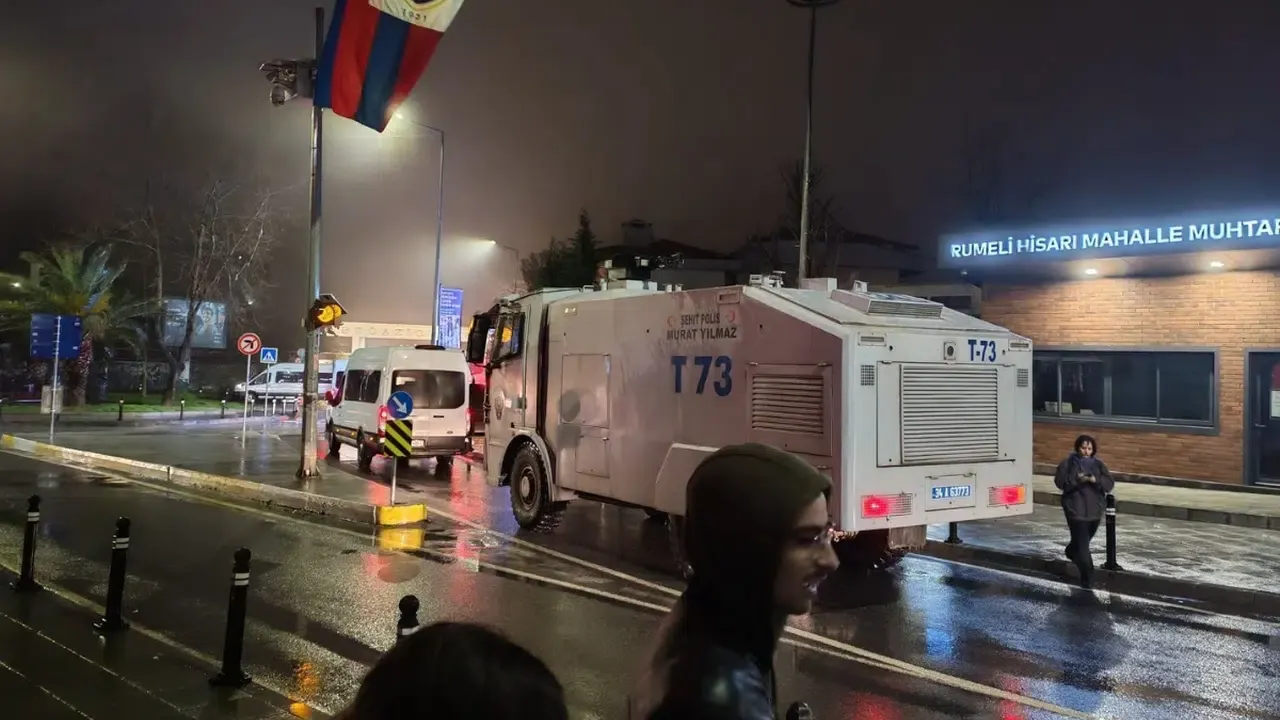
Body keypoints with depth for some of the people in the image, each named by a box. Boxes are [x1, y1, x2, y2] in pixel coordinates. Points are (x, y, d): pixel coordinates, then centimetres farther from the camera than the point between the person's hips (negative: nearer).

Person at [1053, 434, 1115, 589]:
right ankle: (1087, 576, -5)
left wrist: (1095, 480, -23)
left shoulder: (1098, 464, 4)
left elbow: (1109, 484, -4)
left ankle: (1072, 552, 53)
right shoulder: (1068, 463, -5)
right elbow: (1060, 481, -10)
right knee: (1082, 543, -9)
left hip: (1094, 510, 4)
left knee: (1084, 540, 21)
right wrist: (1076, 480, -25)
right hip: (1076, 509, -4)